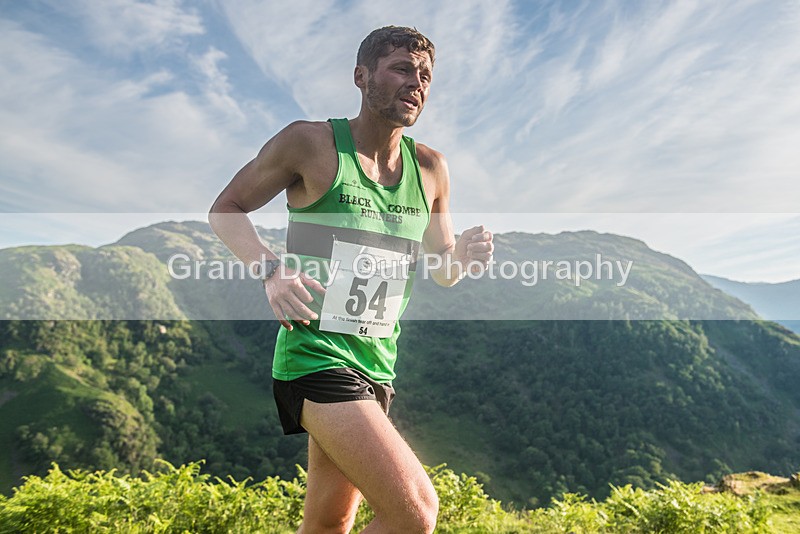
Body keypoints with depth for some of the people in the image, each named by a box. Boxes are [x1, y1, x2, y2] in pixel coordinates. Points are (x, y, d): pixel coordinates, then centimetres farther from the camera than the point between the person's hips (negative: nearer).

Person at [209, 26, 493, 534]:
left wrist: (465, 254, -8)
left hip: (378, 367, 6)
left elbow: (443, 271, 16)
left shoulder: (430, 168, 7)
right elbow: (225, 210, 2)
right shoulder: (310, 142, -7)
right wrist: (271, 267, -17)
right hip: (316, 358, -6)